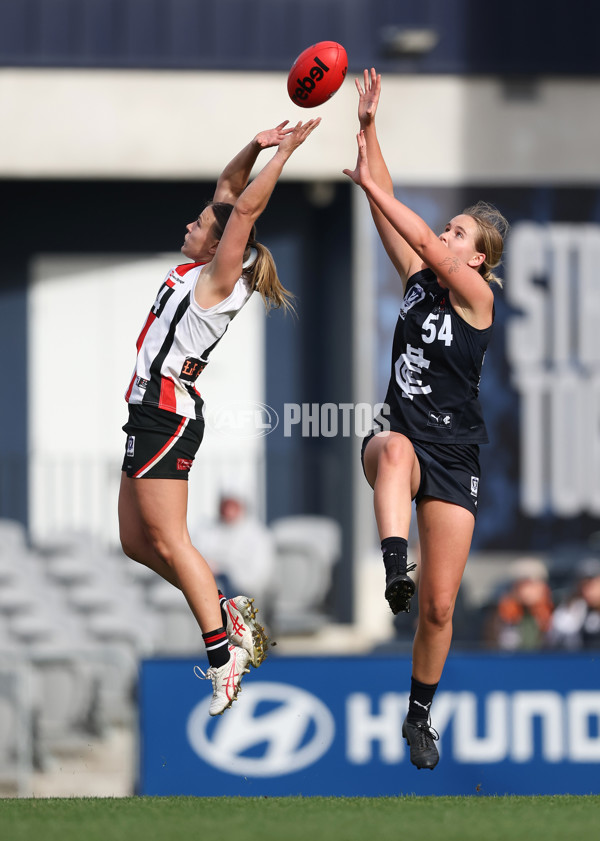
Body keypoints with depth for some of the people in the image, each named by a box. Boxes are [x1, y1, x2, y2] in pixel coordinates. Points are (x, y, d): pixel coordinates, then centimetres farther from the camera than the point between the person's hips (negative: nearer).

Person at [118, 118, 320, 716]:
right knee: (137, 541, 11)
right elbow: (227, 191, 17)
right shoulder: (199, 272, 11)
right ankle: (227, 614, 15)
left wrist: (284, 151, -16)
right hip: (153, 413, 9)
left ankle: (223, 655, -9)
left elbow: (246, 207, -20)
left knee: (167, 539, -9)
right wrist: (256, 147, 7)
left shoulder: (218, 281, -12)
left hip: (167, 415, -9)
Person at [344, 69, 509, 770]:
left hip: (454, 457, -3)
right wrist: (368, 127, 0)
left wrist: (373, 188, -18)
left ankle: (420, 715, 20)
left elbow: (429, 245, -18)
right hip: (399, 436, 3)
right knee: (394, 447, -40)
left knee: (439, 609, -1)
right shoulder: (419, 281, 10)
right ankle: (395, 572, -59)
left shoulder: (474, 294, -3)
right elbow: (390, 212, 6)